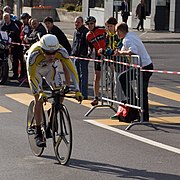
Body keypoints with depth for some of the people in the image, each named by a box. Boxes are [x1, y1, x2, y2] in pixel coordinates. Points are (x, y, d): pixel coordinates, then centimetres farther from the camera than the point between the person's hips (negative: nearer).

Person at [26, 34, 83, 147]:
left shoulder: (61, 51, -35)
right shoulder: (34, 54, -42)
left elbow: (72, 70, -32)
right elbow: (31, 76, -36)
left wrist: (77, 90, -40)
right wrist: (40, 92, -47)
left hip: (50, 68, 3)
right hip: (35, 70, -3)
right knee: (39, 99, -14)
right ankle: (38, 134, -7)